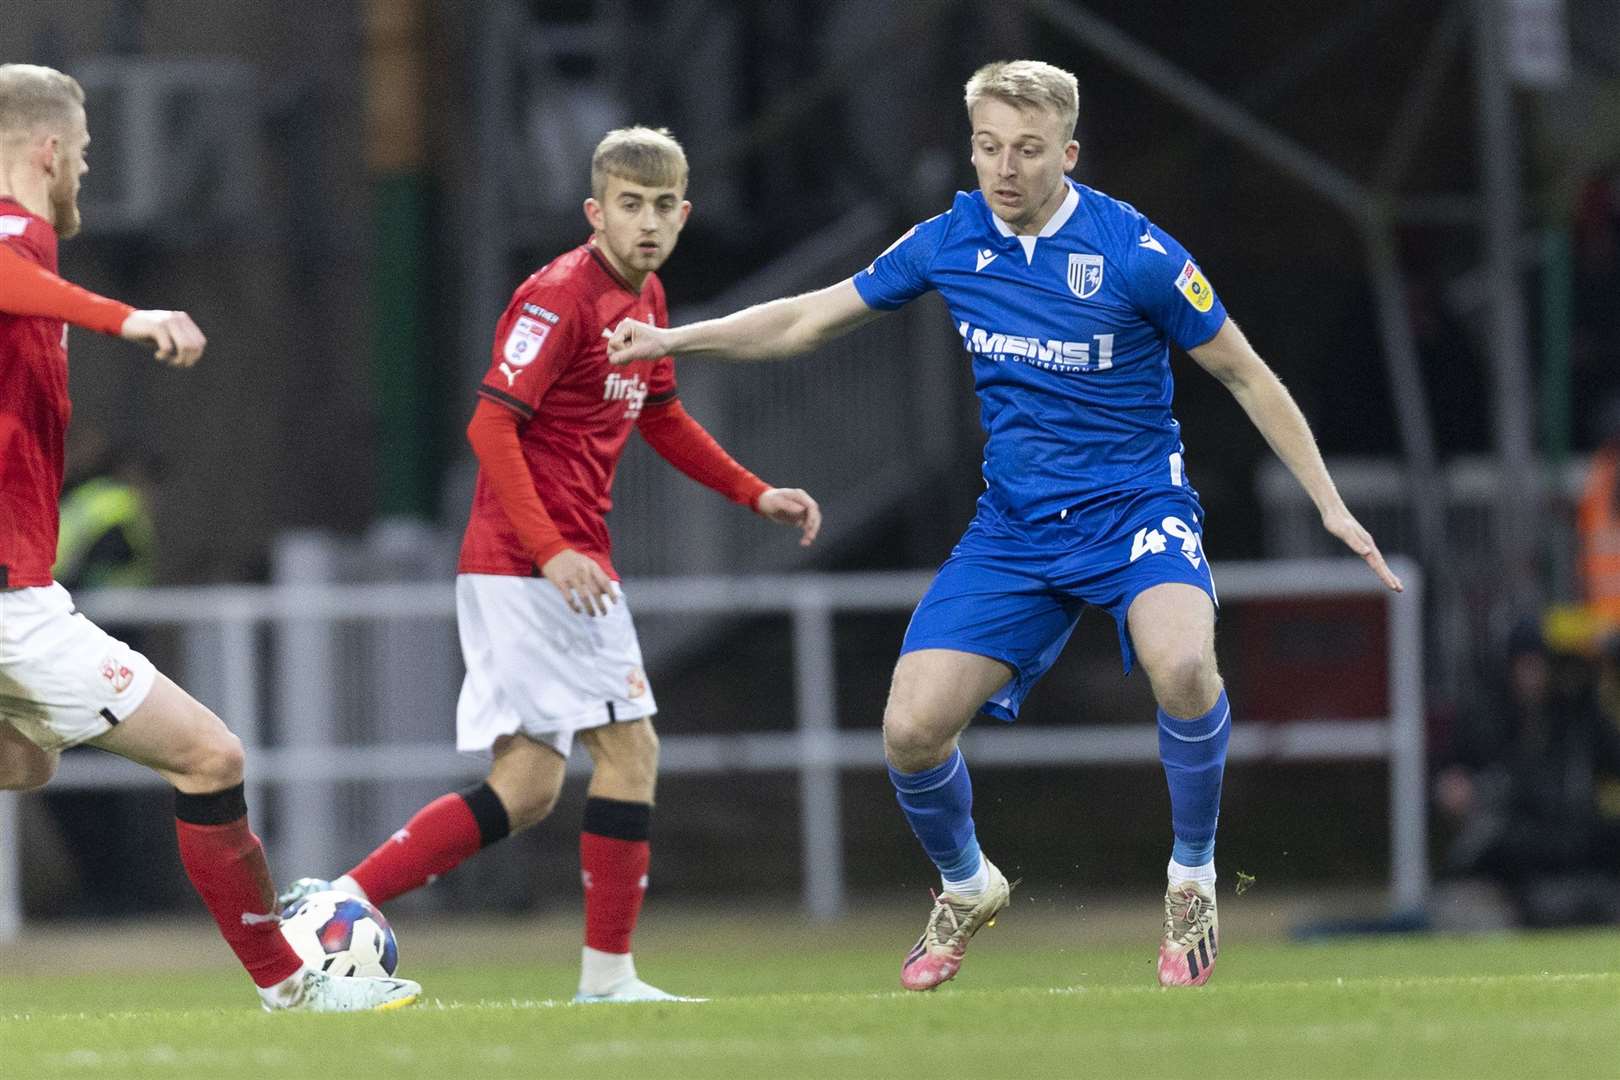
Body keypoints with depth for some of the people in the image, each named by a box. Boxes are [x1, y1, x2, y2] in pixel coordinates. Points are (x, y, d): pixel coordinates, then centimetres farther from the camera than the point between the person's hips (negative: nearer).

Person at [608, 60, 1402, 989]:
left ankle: (1193, 879, -11)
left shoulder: (1136, 253, -14)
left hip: (1134, 508, -4)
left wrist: (1330, 503, -6)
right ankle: (966, 889, 25)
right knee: (912, 730, -9)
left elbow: (1244, 373, -4)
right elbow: (810, 319, 11)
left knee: (1182, 665, -36)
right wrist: (674, 340, 5)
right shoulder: (950, 242, -2)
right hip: (1014, 524, 4)